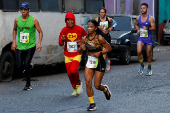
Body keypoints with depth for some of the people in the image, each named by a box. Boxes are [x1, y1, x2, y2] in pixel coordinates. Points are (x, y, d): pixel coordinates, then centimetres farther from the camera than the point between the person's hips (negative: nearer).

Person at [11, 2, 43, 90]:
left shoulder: (33, 20, -8)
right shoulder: (17, 20, 1)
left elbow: (40, 32, -1)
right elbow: (14, 29, 20)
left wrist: (39, 43, -15)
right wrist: (14, 42, 12)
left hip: (31, 46, -4)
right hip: (20, 46, 4)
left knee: (26, 64, -15)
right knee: (19, 66, -2)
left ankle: (28, 84, -2)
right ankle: (27, 76, 28)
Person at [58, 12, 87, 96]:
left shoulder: (79, 29, -6)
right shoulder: (64, 30, -1)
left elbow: (86, 36, 14)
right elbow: (60, 44, 2)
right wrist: (62, 40, -18)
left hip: (77, 54, -3)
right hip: (67, 55, 3)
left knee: (73, 70, -22)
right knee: (69, 73, 3)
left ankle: (79, 84, 7)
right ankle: (75, 89, 26)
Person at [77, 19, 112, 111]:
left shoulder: (99, 38, -14)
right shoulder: (85, 39, 0)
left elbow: (109, 48, -8)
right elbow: (80, 51, 9)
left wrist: (100, 53, -21)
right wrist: (81, 48, -14)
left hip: (99, 63, -4)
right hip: (89, 62, 4)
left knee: (97, 86, 1)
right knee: (88, 83, -10)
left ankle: (105, 89, 37)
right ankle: (92, 104, 1)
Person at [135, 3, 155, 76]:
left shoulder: (150, 18, -7)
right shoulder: (138, 18, 4)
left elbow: (154, 28, -10)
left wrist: (147, 28, -30)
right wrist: (137, 30, 0)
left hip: (148, 38, -2)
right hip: (140, 37, 2)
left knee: (148, 54, 4)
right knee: (139, 52, -20)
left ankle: (149, 69, 24)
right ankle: (141, 66, 2)